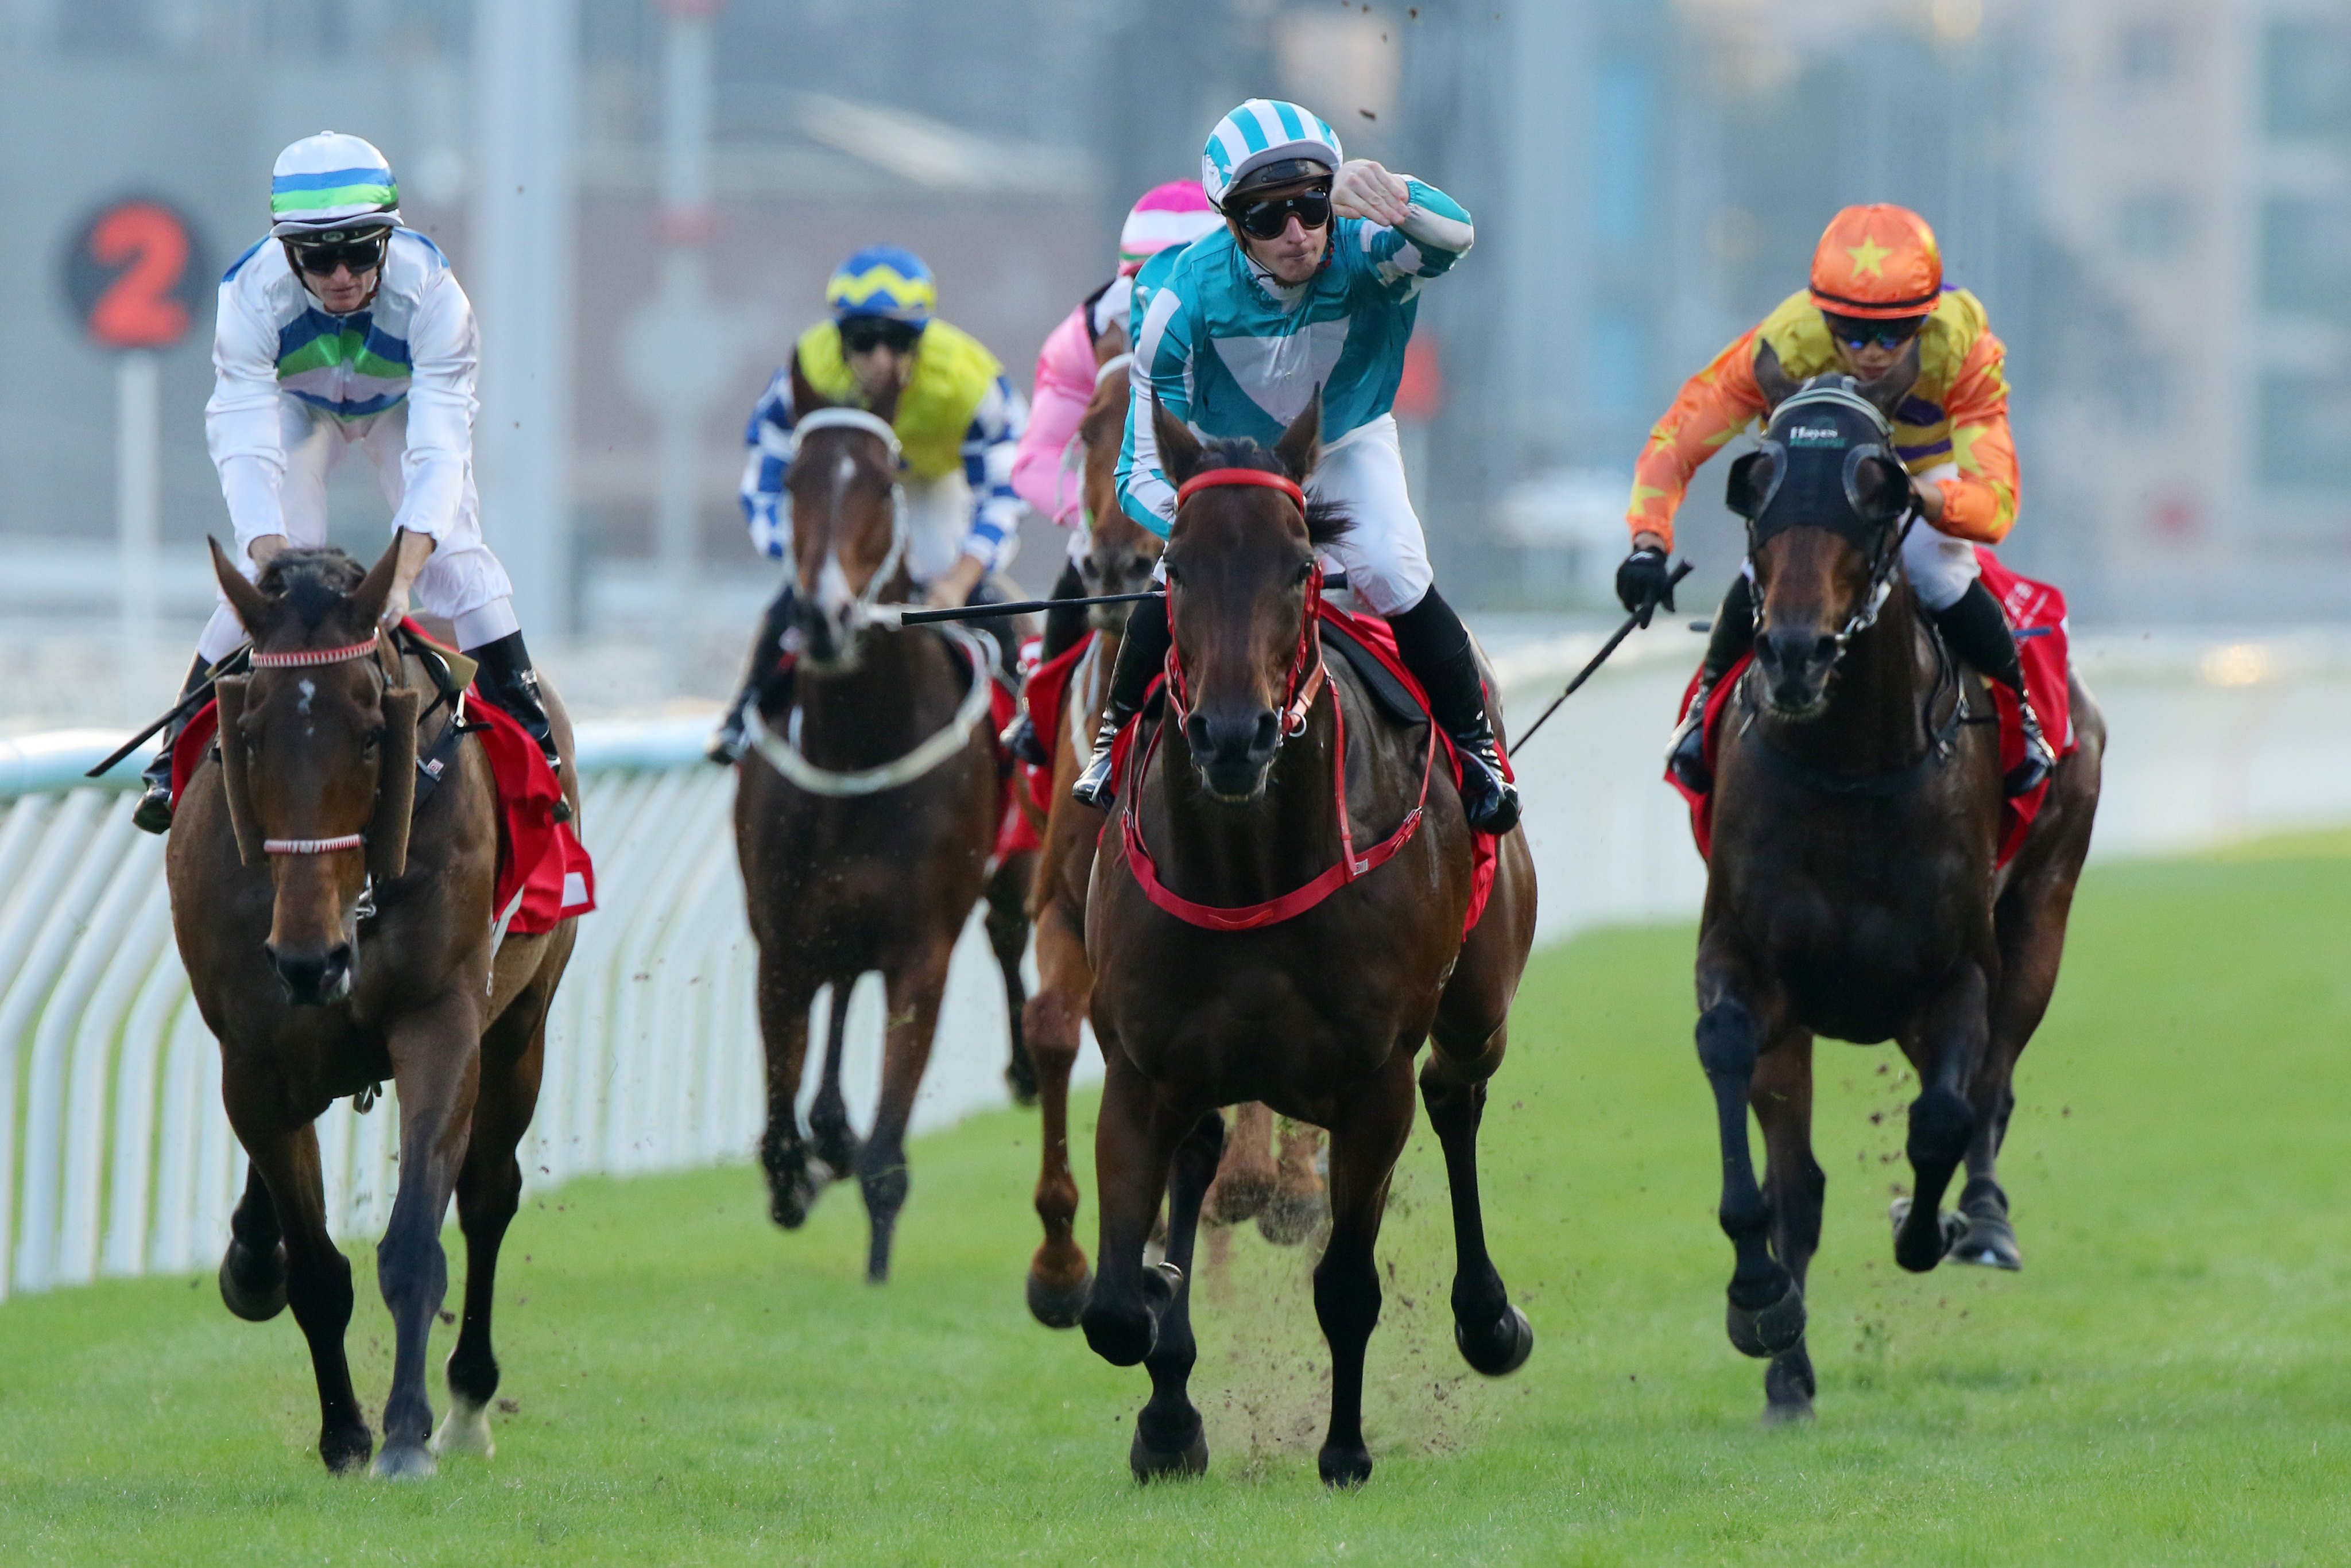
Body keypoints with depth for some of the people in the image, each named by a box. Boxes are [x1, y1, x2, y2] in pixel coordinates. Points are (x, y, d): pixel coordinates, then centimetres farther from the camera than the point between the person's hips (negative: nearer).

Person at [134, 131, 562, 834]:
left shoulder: (430, 292, -40)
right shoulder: (253, 295, -39)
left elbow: (439, 449, -45)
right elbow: (247, 448, -43)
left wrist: (402, 575, -58)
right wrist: (272, 561, -59)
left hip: (405, 404, 0)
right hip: (297, 405, 0)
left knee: (456, 558, -15)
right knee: (262, 574, -12)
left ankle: (533, 748, -4)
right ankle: (178, 759, 1)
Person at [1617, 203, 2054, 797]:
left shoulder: (1963, 348, -38)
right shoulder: (1787, 345, -37)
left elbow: (1995, 505, -40)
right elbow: (1675, 443, -31)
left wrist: (1921, 498, -61)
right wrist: (1649, 543, -48)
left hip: (1932, 473, -1)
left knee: (1938, 576, -28)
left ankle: (2018, 712, 2)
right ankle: (1711, 700, 9)